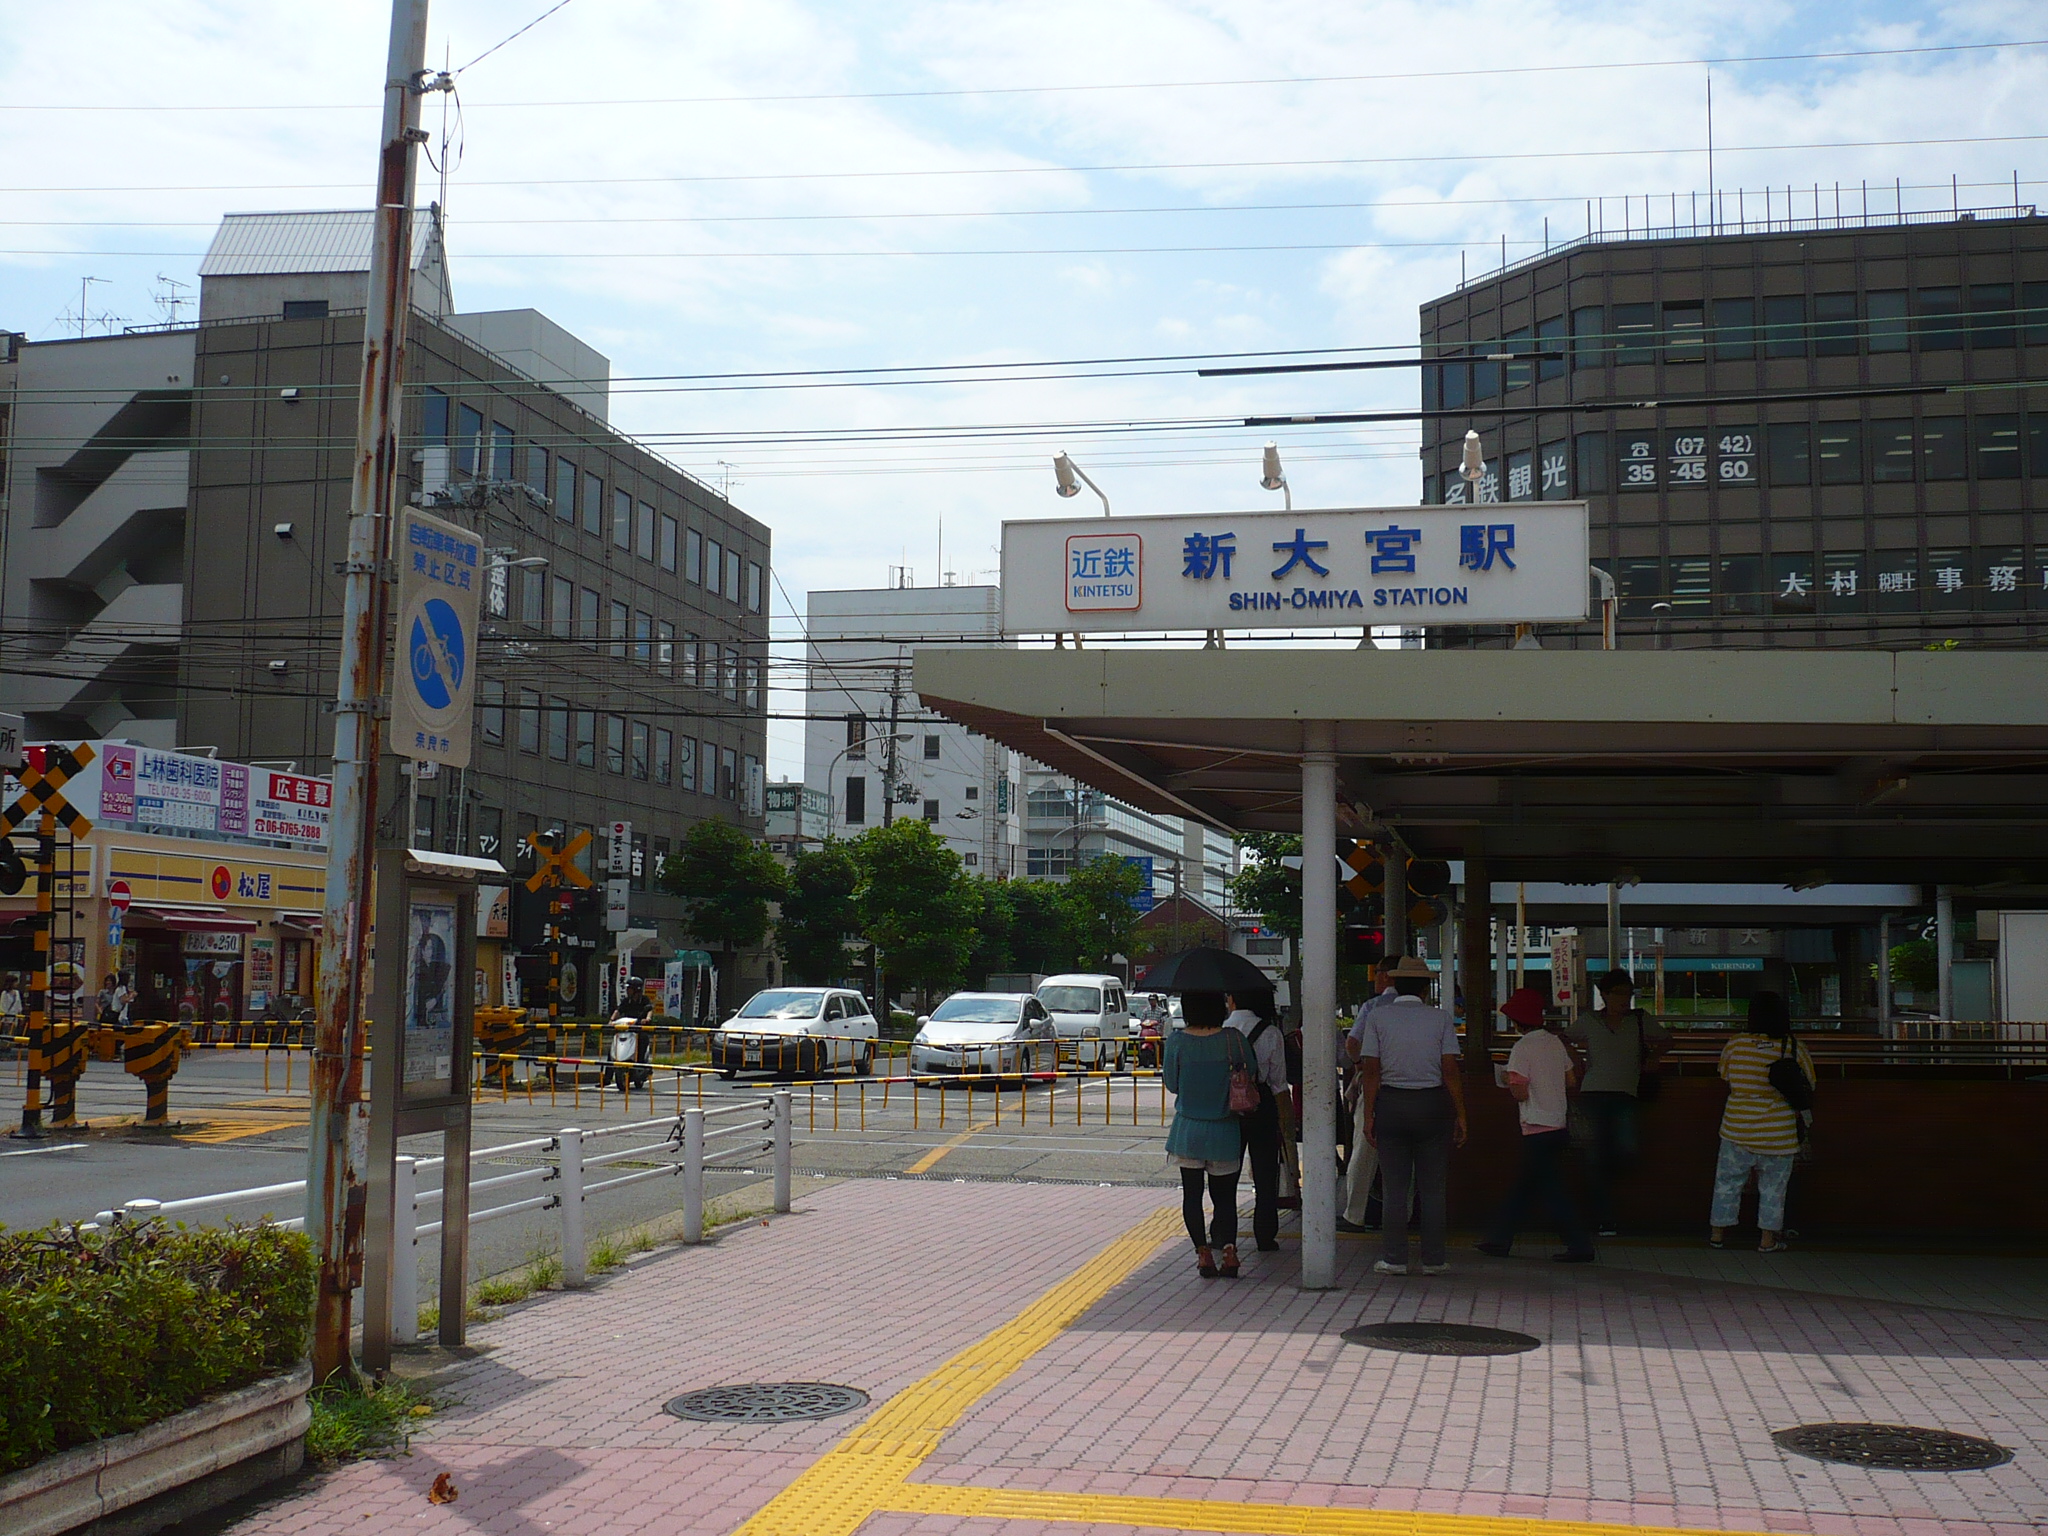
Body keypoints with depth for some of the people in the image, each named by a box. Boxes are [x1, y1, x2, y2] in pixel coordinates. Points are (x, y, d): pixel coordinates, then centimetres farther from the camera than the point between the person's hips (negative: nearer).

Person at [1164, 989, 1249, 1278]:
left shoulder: (1176, 1041, -10)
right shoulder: (1233, 1038, -9)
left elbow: (1171, 1084, -1)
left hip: (1188, 1129, -1)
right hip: (1224, 1132, 1)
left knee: (1192, 1194, 9)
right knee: (1224, 1194, 11)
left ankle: (1203, 1253, 3)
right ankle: (1228, 1248, -6)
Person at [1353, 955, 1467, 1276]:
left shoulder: (1377, 1017, 1)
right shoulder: (1440, 1018, 1)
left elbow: (1371, 1071, -3)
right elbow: (1451, 1072, -3)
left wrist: (1369, 1116, 0)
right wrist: (1460, 1116, 2)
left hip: (1390, 1103, 0)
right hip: (1432, 1103, 0)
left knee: (1394, 1186, 4)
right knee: (1433, 1186, 6)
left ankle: (1394, 1258, 4)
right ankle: (1433, 1259, 8)